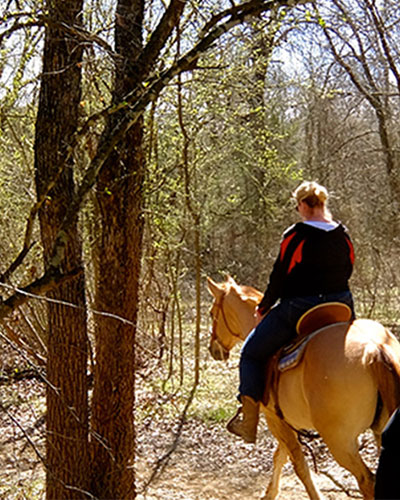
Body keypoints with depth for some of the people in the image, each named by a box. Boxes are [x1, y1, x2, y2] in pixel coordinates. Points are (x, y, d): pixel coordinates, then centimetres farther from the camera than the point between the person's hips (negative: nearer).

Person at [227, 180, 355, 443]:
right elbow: (347, 271, 14)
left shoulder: (296, 235, -11)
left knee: (252, 353, 8)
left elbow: (280, 276, -9)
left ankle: (249, 418, 2)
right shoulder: (343, 234, 6)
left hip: (298, 309, -6)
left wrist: (263, 308, 4)